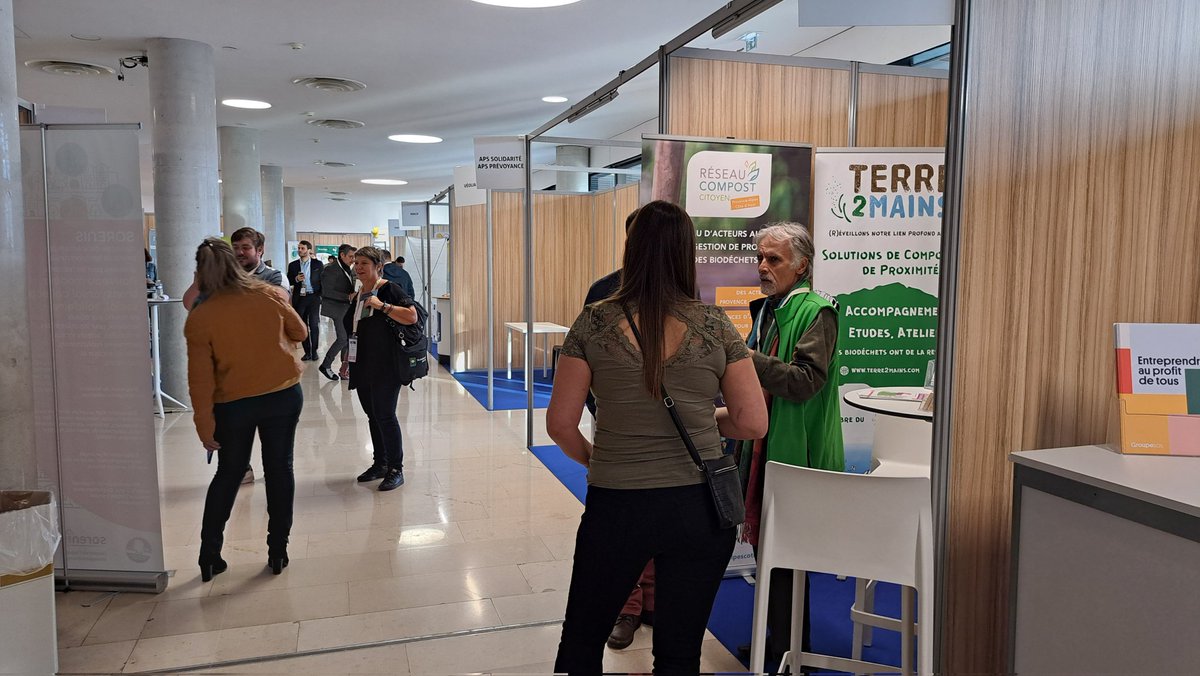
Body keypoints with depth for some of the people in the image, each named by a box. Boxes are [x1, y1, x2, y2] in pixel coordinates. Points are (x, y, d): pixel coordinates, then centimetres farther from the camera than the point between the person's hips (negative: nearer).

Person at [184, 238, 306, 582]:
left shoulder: (199, 318, -10)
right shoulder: (269, 295, -6)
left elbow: (200, 378, -10)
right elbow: (299, 332, 10)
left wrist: (204, 424, -3)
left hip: (233, 405, -1)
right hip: (284, 395, 1)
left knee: (227, 475, 16)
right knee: (279, 469, 11)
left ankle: (209, 556, 22)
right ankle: (278, 551, 18)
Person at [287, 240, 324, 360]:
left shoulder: (317, 264, 2)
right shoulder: (293, 265, 8)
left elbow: (322, 280, 4)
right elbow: (288, 282, 9)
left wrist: (322, 296, -2)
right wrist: (296, 279, -11)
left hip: (313, 297, -2)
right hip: (299, 298, 2)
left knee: (314, 325, -1)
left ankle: (314, 351, 8)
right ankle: (307, 351, 12)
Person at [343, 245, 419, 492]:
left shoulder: (389, 290, -8)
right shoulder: (357, 295, 15)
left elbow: (412, 317, -21)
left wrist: (382, 305, -24)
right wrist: (347, 360, 23)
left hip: (385, 367, -8)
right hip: (362, 367, 8)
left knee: (385, 415, -7)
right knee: (372, 415, 13)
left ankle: (396, 469, 1)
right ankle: (379, 464, 25)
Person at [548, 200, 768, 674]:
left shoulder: (593, 324, -7)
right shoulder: (714, 326, -5)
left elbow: (561, 424, -5)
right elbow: (753, 423, -4)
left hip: (616, 505, -1)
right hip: (700, 506, 1)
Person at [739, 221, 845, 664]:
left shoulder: (817, 312, -12)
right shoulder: (766, 309, 15)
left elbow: (806, 381, -23)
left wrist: (747, 357, -25)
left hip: (794, 455, -8)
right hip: (762, 448, 9)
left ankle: (790, 652, 15)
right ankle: (775, 640, 31)